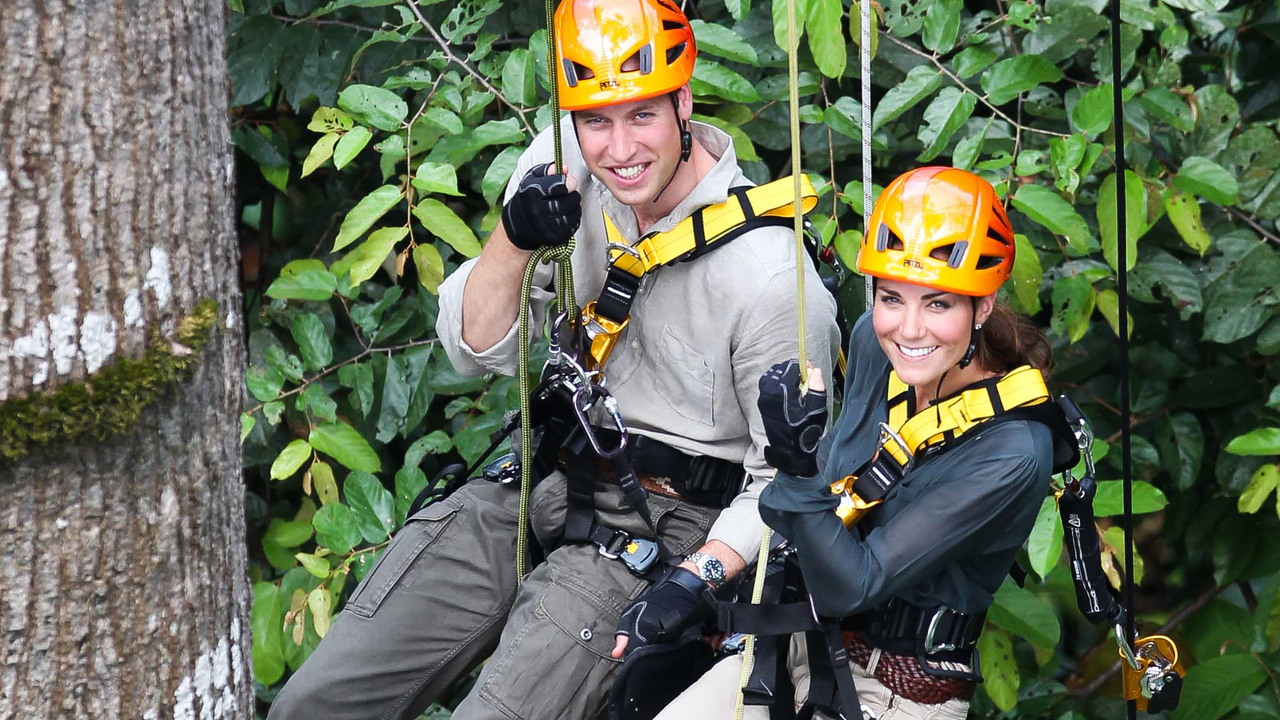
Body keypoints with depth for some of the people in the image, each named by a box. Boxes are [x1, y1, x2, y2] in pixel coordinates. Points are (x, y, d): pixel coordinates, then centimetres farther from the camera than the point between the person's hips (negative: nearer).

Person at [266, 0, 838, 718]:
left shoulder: (771, 271, -20)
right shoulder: (561, 164, -3)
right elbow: (477, 350, 1)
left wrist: (691, 581, -25)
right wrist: (514, 239, -18)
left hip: (661, 526, -5)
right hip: (537, 484, 5)